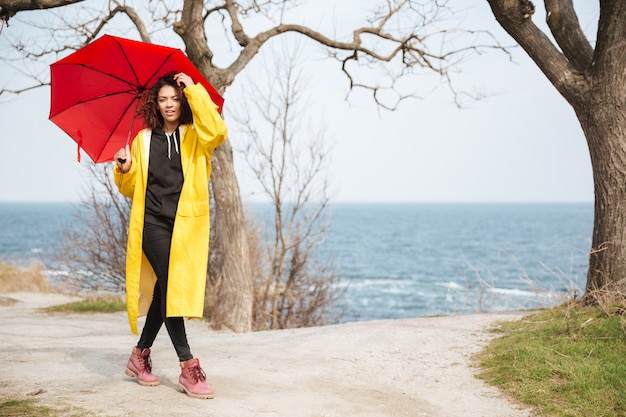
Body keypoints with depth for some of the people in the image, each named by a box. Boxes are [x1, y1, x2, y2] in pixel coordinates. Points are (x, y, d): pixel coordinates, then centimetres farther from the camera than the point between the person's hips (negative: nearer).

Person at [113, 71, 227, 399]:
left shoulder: (194, 137, 8)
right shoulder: (144, 139, 13)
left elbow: (217, 131, -17)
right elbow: (131, 189, 17)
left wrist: (193, 90, -12)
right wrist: (125, 169, -5)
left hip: (186, 224, 1)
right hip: (153, 222, -1)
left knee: (165, 290, 6)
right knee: (170, 287, -12)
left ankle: (140, 356, 25)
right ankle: (188, 368, -12)